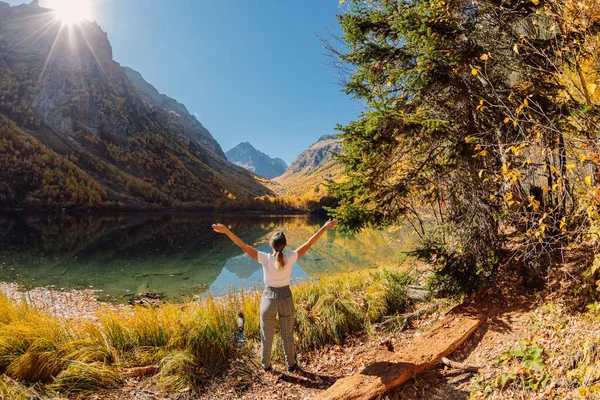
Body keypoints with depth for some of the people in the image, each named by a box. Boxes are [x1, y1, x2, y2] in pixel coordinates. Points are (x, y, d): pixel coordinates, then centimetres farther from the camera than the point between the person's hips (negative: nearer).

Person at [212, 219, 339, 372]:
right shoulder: (290, 258, -20)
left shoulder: (265, 259, -23)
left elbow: (243, 246, -25)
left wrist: (226, 231, -26)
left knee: (267, 336, 21)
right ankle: (291, 365, 39)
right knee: (288, 335, 22)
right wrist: (324, 228, -15)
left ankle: (265, 365, 40)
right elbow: (309, 243, -18)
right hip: (286, 299, 1)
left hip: (268, 299, -1)